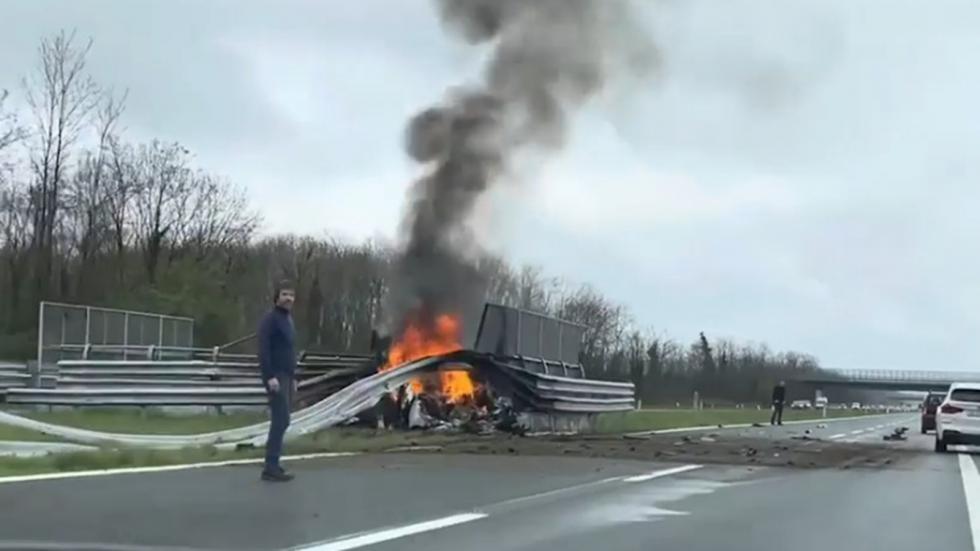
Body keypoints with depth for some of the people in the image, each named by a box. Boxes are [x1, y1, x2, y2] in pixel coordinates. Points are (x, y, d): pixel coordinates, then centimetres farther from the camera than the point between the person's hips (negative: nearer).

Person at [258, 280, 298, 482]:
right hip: (276, 377, -9)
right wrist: (270, 376, -25)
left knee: (280, 421, 7)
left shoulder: (288, 320, 18)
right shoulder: (270, 319, -10)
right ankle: (271, 467, -15)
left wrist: (293, 378, 19)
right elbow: (263, 350, -19)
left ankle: (272, 465, 9)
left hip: (286, 377, 9)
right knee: (281, 420, -14)